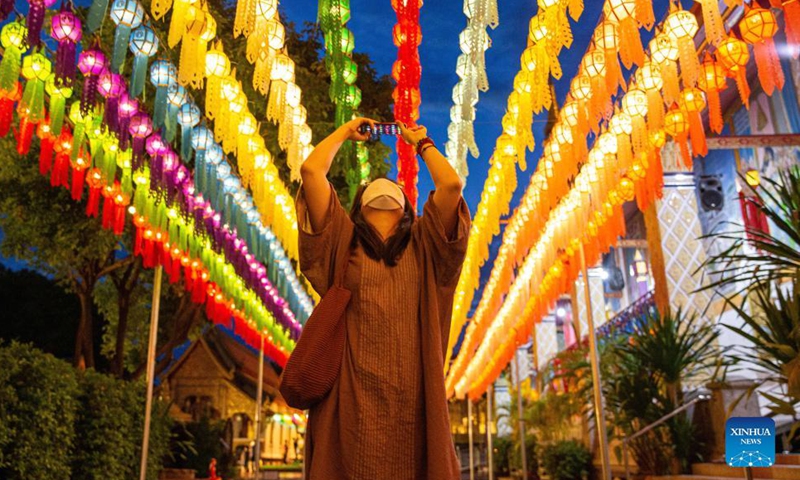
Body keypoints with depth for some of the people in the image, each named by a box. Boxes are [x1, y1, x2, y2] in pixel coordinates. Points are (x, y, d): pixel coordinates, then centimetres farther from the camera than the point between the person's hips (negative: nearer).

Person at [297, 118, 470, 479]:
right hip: (352, 391, -1)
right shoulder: (343, 241, 13)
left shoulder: (422, 244, 14)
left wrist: (421, 142, 20)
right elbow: (310, 170, 5)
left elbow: (451, 183, 1)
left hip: (411, 392, 1)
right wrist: (345, 132, 22)